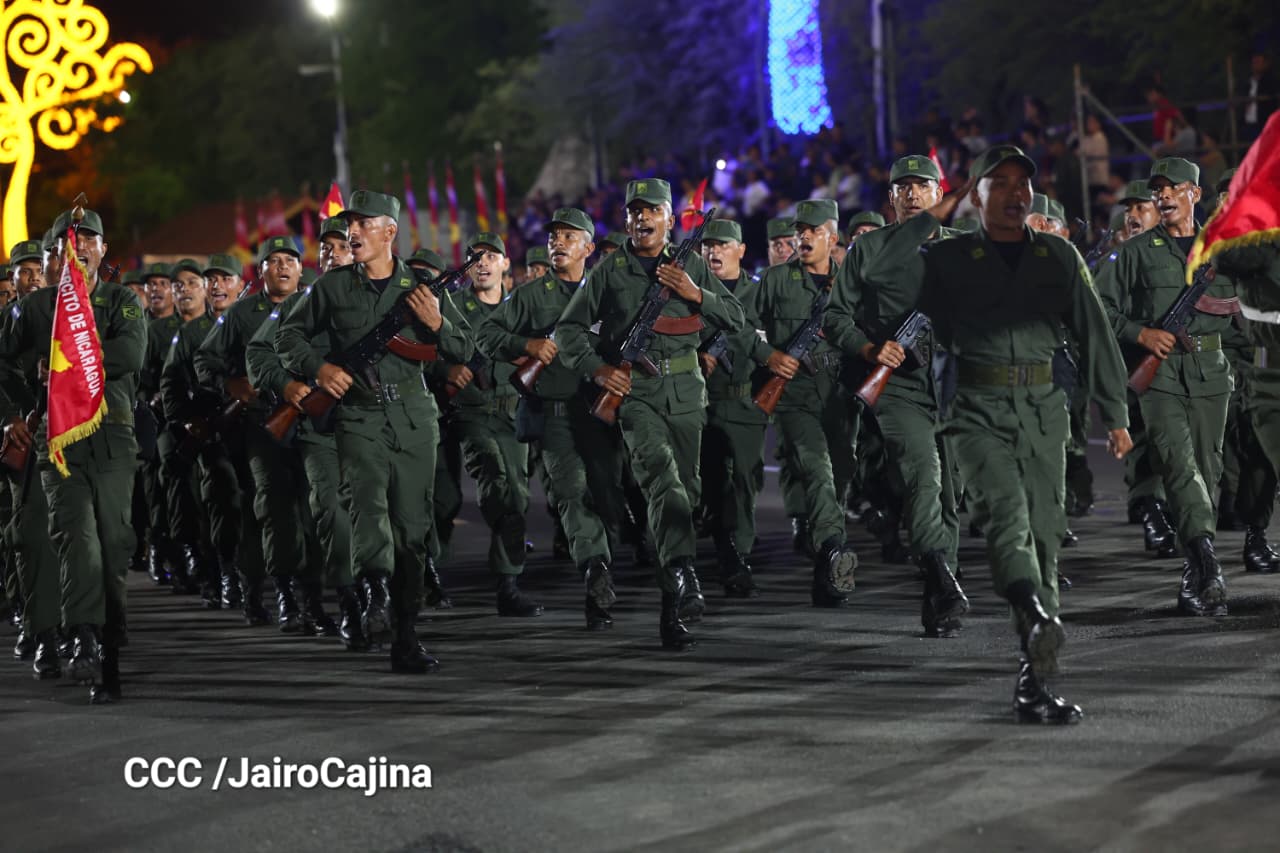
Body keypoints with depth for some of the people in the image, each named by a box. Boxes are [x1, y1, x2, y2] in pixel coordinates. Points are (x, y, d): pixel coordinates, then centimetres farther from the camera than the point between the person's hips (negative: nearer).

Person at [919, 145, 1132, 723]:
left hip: (1044, 409, 3)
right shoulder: (947, 258, 7)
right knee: (1005, 509, -26)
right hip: (978, 409, -3)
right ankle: (1038, 620, -49)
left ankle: (1034, 685, 4)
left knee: (1043, 535, 1)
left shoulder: (1059, 256, 13)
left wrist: (1114, 414, 9)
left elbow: (1093, 332, 13)